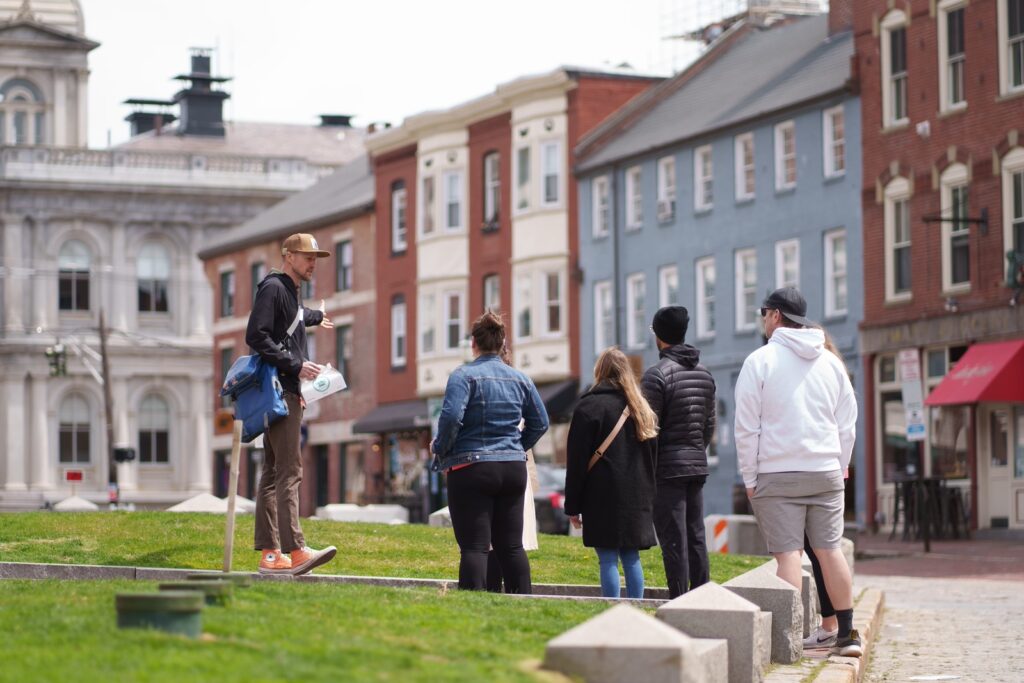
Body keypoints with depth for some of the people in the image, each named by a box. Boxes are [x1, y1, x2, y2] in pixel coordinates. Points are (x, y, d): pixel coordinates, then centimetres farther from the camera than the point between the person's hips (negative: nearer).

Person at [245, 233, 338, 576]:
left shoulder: (290, 292, 21)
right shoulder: (273, 288, -9)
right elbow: (257, 336, -18)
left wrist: (316, 316, 62)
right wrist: (295, 366, -20)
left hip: (287, 392, 10)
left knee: (274, 473, 8)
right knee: (289, 471, -17)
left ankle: (270, 554, 8)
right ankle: (296, 551, -24)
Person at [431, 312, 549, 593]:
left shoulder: (464, 375, -7)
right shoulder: (520, 379, 10)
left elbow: (451, 417, -20)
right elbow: (540, 423, 14)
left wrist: (440, 450, -4)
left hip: (472, 470, -5)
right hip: (514, 469, 5)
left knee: (474, 546, -6)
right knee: (511, 545, 10)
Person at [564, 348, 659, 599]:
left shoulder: (589, 407, -5)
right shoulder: (643, 409, 13)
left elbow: (577, 462, -7)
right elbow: (653, 456, 15)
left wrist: (573, 507, -3)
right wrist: (648, 497, 18)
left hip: (602, 496, -6)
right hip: (637, 497, 6)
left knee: (608, 560, -6)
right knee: (631, 558, 10)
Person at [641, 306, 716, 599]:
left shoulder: (658, 373, -12)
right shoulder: (705, 373, 11)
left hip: (668, 467, -7)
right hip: (698, 466, 7)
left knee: (674, 541, -6)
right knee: (696, 537, 11)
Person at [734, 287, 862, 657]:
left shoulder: (760, 361, -4)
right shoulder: (831, 362, 11)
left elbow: (747, 427, -5)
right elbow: (847, 426, 14)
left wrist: (749, 478, 1)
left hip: (776, 475, -4)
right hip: (826, 473, 4)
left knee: (788, 553, -5)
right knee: (830, 550, 8)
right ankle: (846, 634, 12)